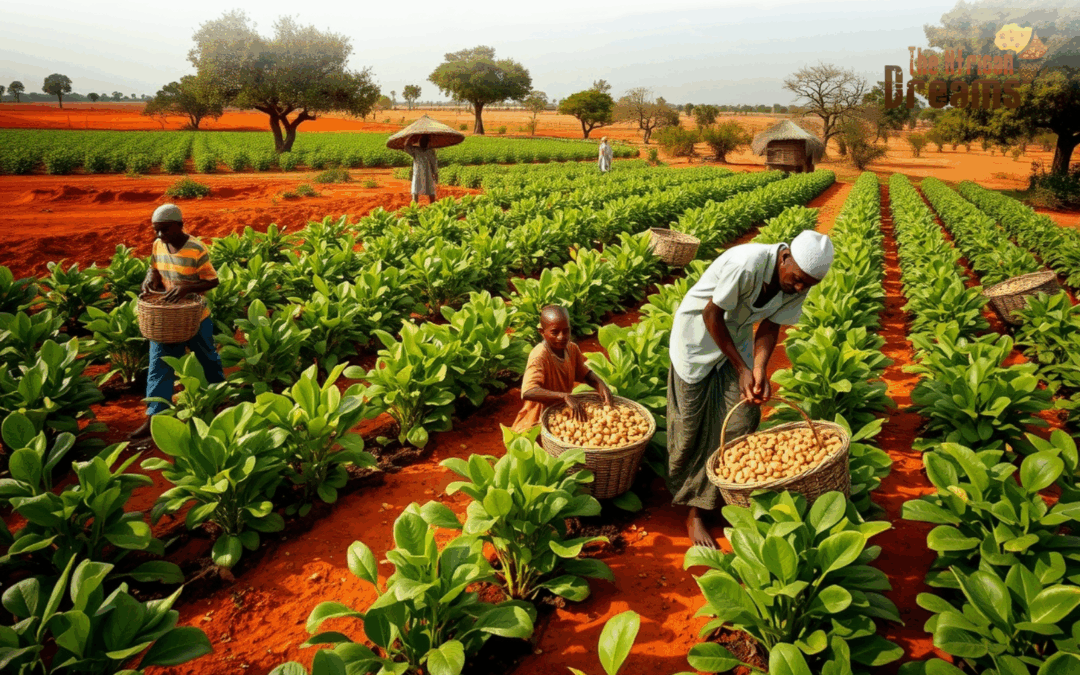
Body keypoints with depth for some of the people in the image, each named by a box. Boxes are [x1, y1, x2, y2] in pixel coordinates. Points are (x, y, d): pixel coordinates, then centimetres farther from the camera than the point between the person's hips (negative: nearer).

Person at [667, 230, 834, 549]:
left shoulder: (800, 283, -13)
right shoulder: (746, 264, -34)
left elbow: (770, 326, -7)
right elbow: (712, 314, -25)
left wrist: (759, 369, -25)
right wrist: (741, 369, -22)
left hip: (737, 335, 6)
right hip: (698, 332, -6)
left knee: (744, 419, 0)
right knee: (692, 424, -2)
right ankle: (692, 515, 13)